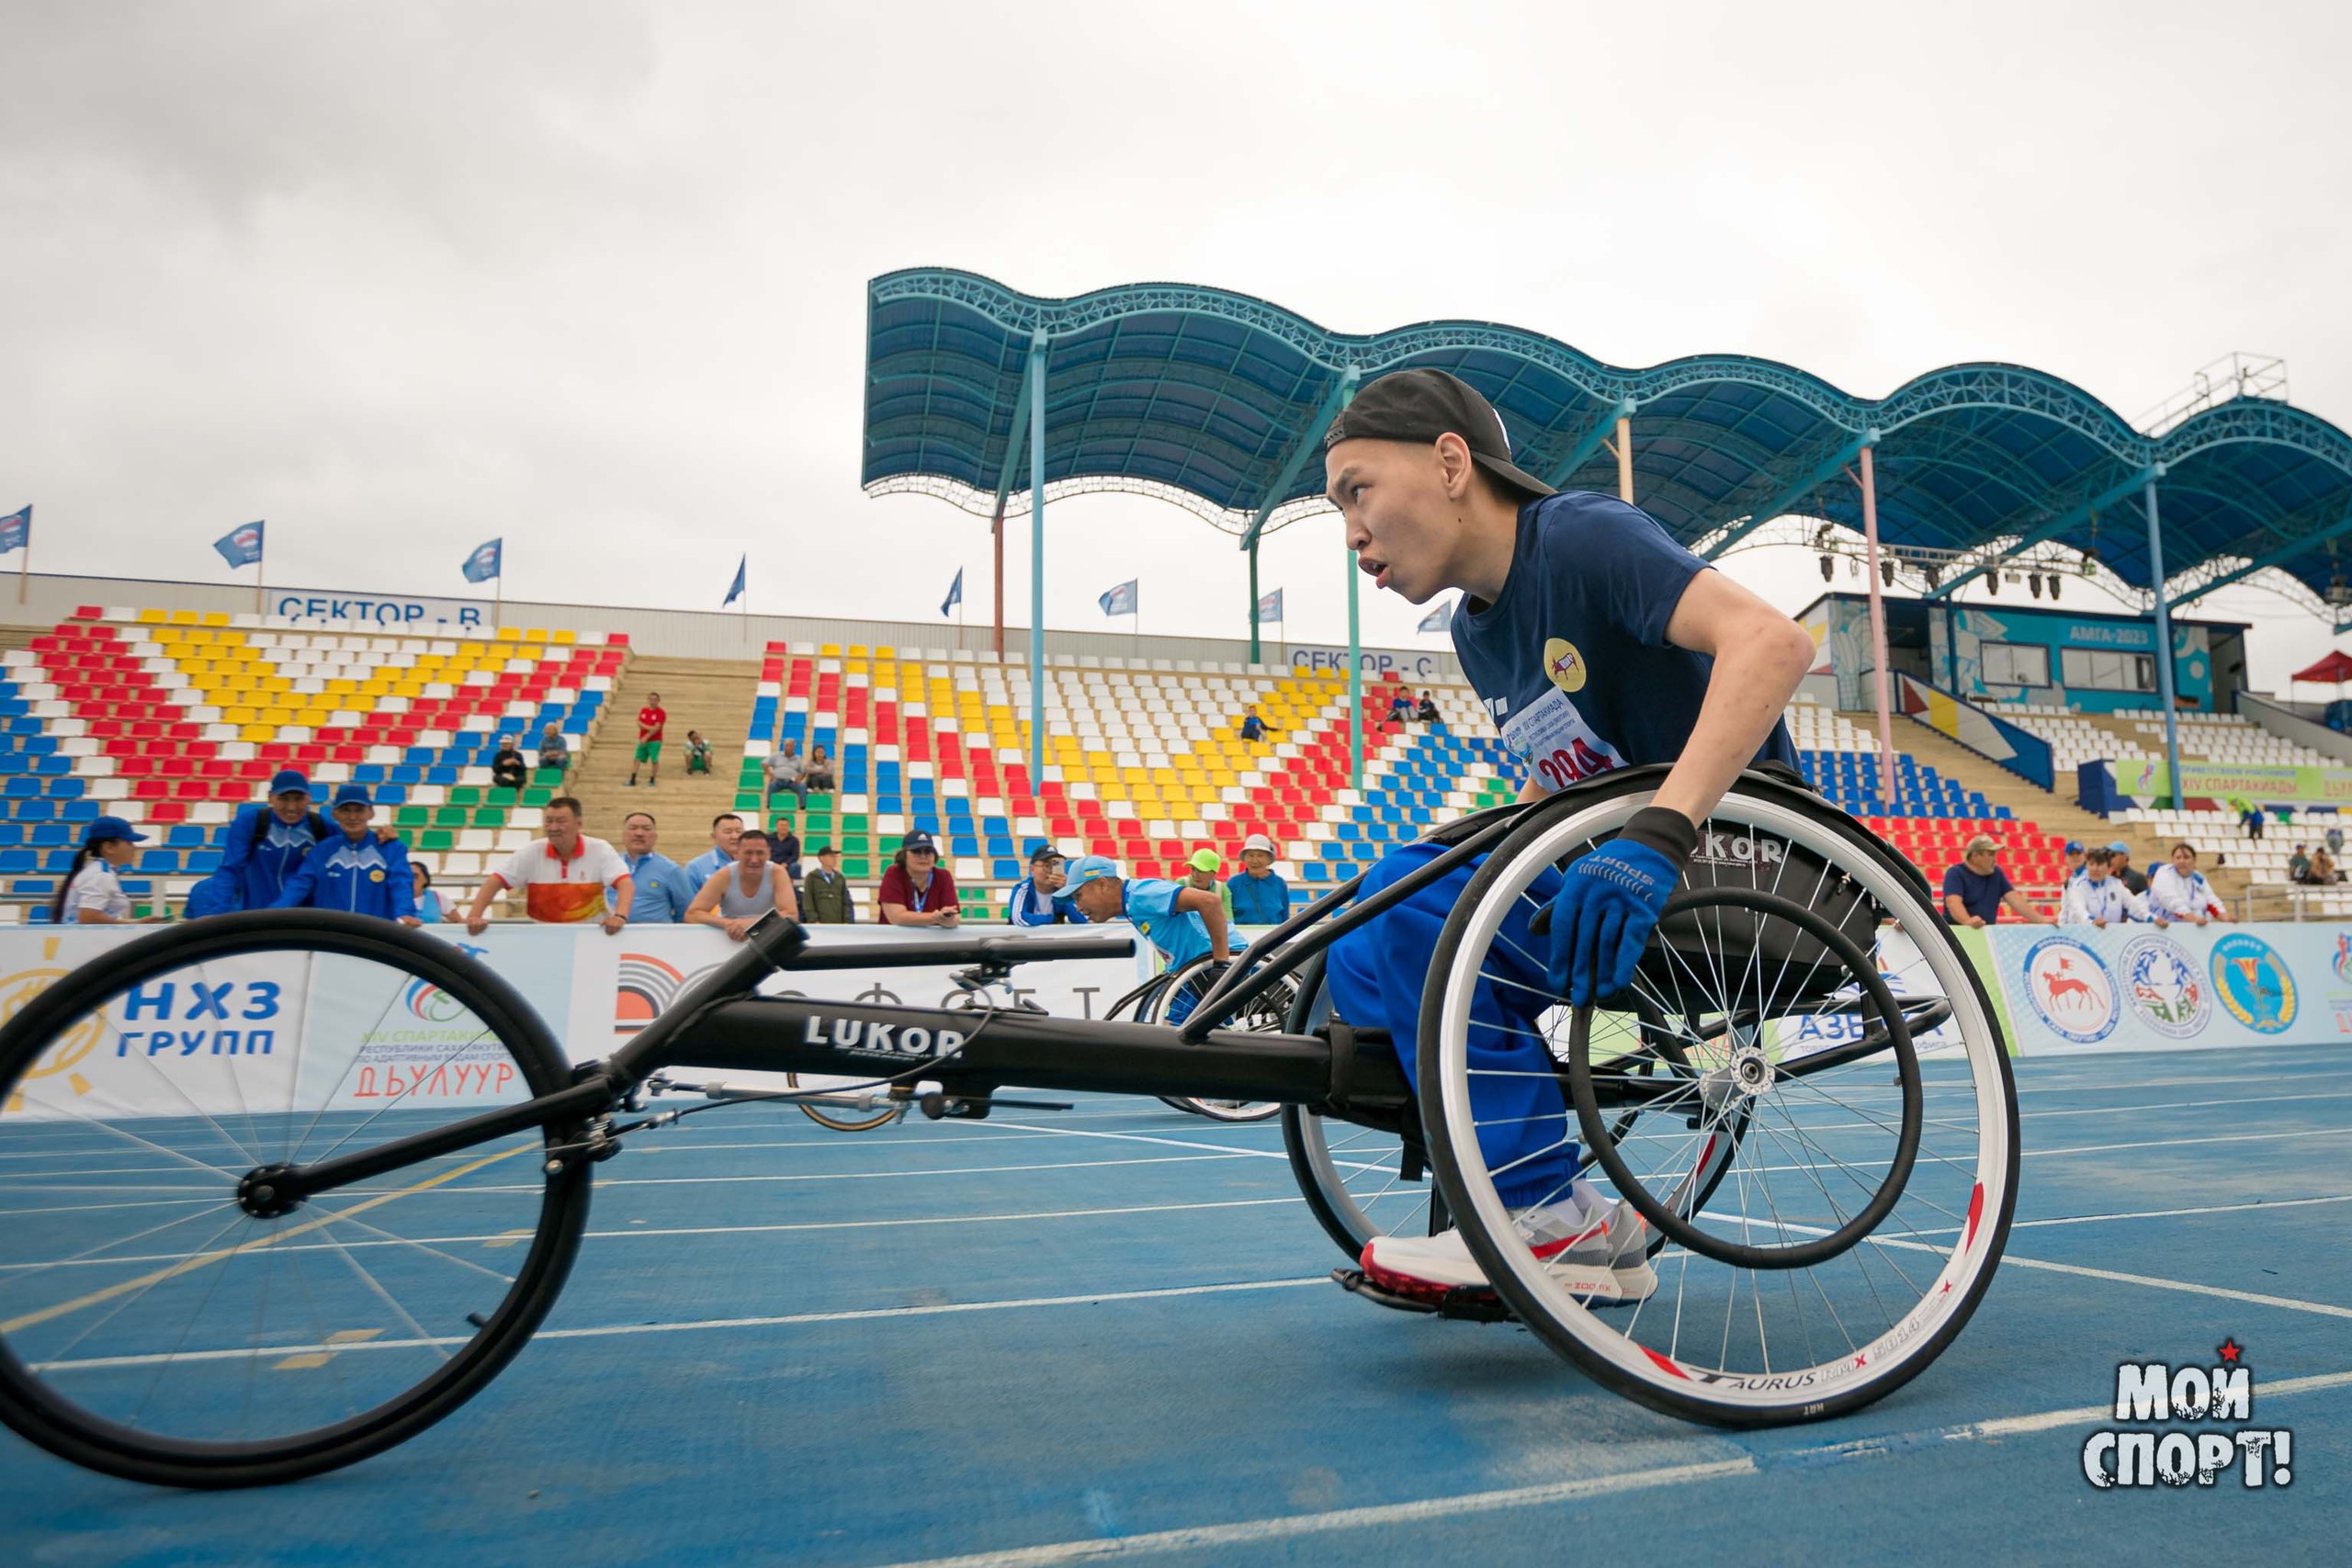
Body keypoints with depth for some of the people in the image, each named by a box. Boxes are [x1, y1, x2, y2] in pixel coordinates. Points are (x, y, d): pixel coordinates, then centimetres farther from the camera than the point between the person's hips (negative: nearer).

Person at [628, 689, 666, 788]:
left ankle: (652, 780, 10)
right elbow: (639, 723, -1)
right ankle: (632, 780, 9)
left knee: (654, 760, -3)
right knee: (637, 759, 5)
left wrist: (646, 737, -18)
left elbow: (657, 727, -15)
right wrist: (648, 728, -18)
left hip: (654, 741, -5)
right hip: (642, 740, 5)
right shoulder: (643, 710, 9)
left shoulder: (661, 712, -8)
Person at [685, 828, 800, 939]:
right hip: (728, 941, -1)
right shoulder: (724, 876, -12)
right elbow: (691, 915, -16)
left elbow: (791, 915, -21)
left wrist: (751, 923, -35)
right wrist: (728, 924, -33)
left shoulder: (777, 873, -12)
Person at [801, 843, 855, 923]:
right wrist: (814, 921, -9)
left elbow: (847, 902, 12)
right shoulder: (812, 877, 6)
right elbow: (807, 902, 0)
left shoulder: (840, 878, 15)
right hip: (820, 925, -3)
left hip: (838, 925, 3)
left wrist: (847, 921, 1)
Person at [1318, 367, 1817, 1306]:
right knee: (1362, 963, -1)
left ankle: (1551, 1215, -12)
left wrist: (1655, 838, -40)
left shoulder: (1585, 536, -14)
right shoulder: (1476, 630, 12)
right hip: (1616, 886, 9)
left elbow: (1774, 641, -29)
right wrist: (1472, 868, 12)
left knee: (1410, 896, -25)